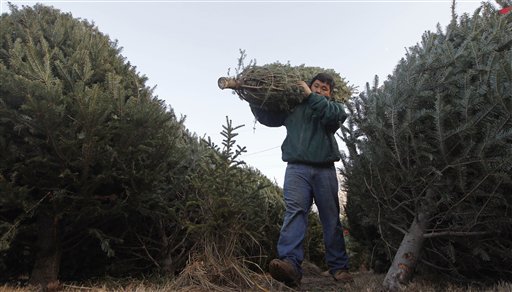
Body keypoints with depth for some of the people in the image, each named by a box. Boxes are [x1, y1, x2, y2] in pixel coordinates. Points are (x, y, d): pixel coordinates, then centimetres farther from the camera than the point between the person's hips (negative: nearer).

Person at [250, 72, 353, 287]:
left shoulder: (333, 106, 18)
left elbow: (336, 115, -8)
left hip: (325, 170, 1)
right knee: (295, 211, -20)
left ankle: (339, 267, 13)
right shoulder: (293, 106, 20)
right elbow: (266, 116, 24)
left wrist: (311, 96, -5)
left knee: (331, 218, 4)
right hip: (297, 168, -1)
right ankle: (290, 264, -33)